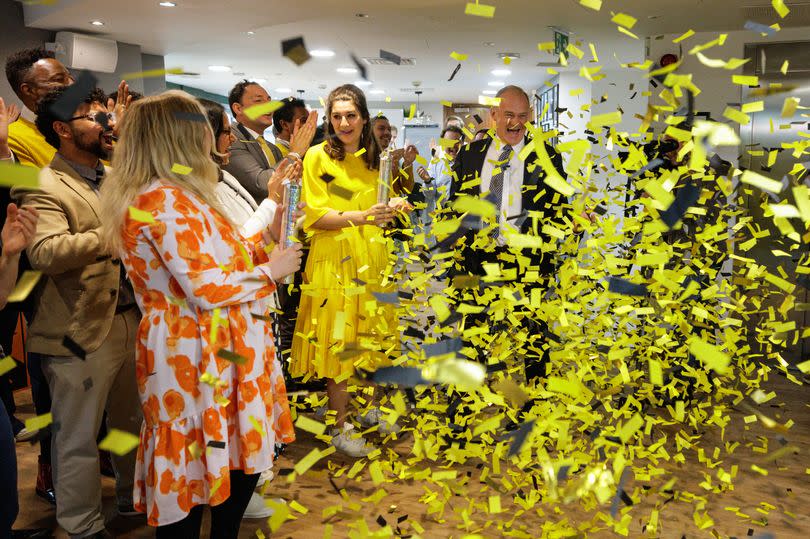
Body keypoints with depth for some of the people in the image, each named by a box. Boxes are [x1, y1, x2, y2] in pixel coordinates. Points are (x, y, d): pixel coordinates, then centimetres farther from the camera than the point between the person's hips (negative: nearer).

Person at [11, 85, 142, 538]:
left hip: (133, 319, 7)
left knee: (136, 423, 20)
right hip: (82, 332, -7)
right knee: (79, 439, 6)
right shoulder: (43, 188, -12)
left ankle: (134, 497, 41)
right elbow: (45, 253, -28)